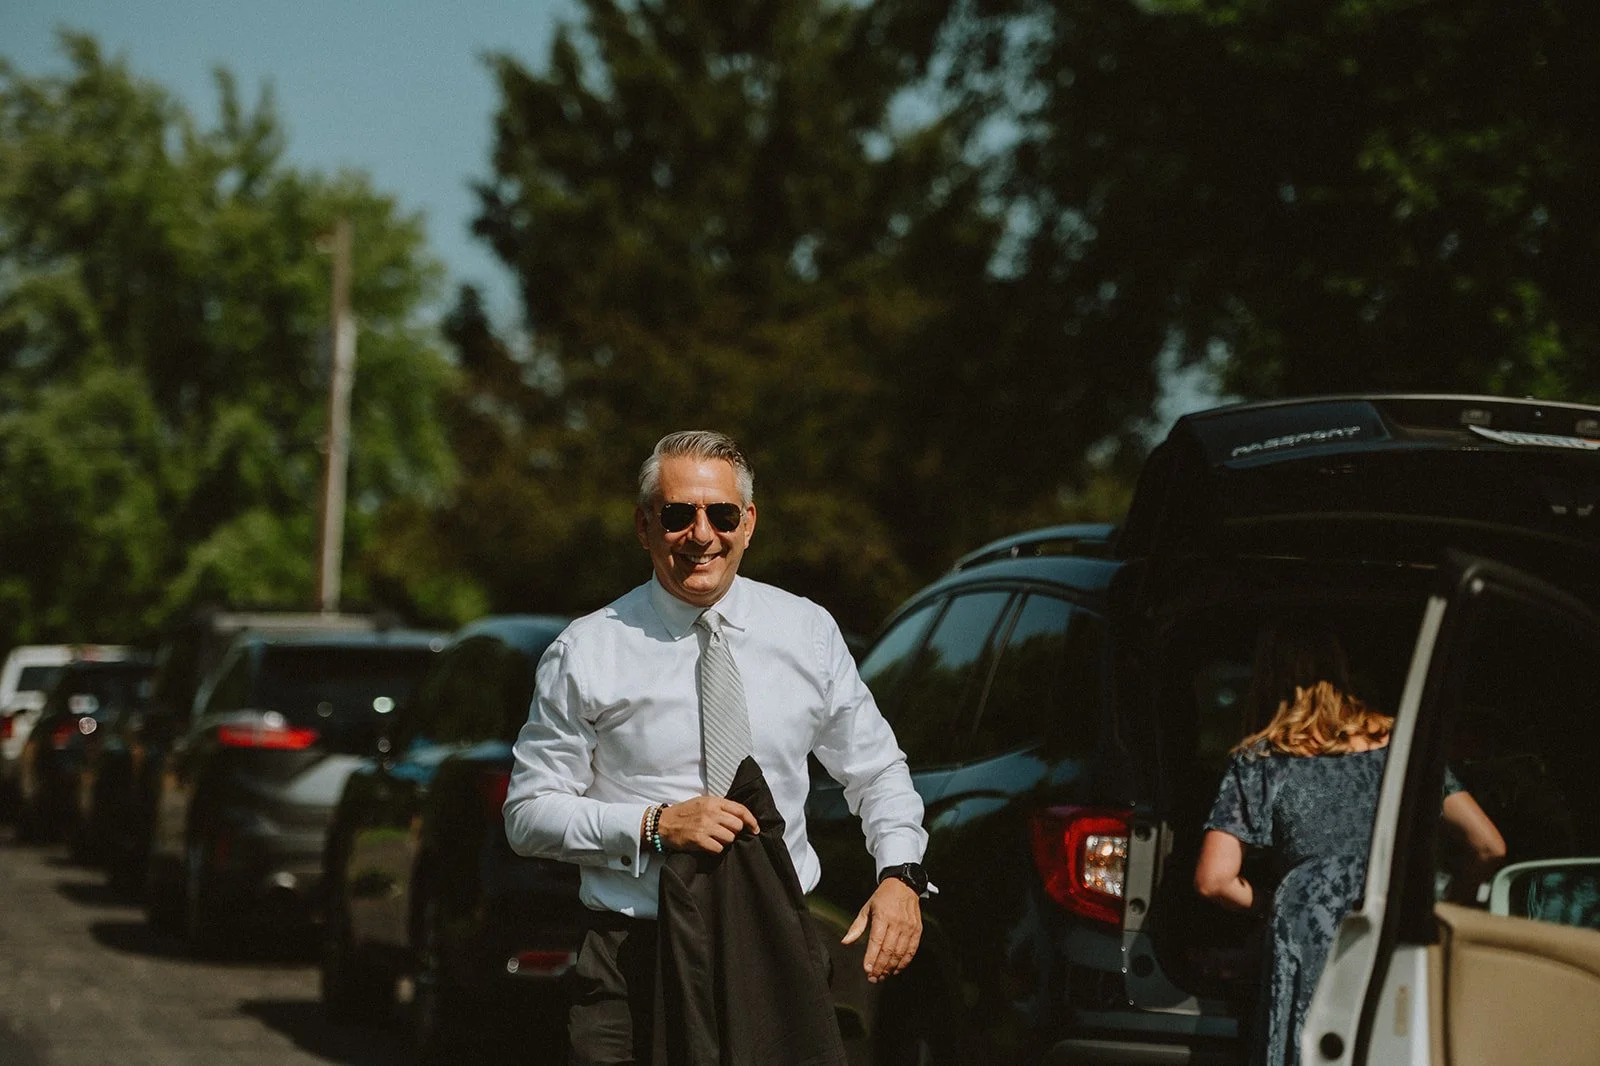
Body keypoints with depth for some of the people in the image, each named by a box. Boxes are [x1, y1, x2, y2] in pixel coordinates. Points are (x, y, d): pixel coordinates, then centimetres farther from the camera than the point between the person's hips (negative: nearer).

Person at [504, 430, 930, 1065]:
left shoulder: (809, 633, 7)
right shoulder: (588, 653, -1)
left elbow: (877, 771, 15)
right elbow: (528, 812, -1)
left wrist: (900, 874, -4)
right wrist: (653, 825, -15)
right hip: (632, 959, -2)